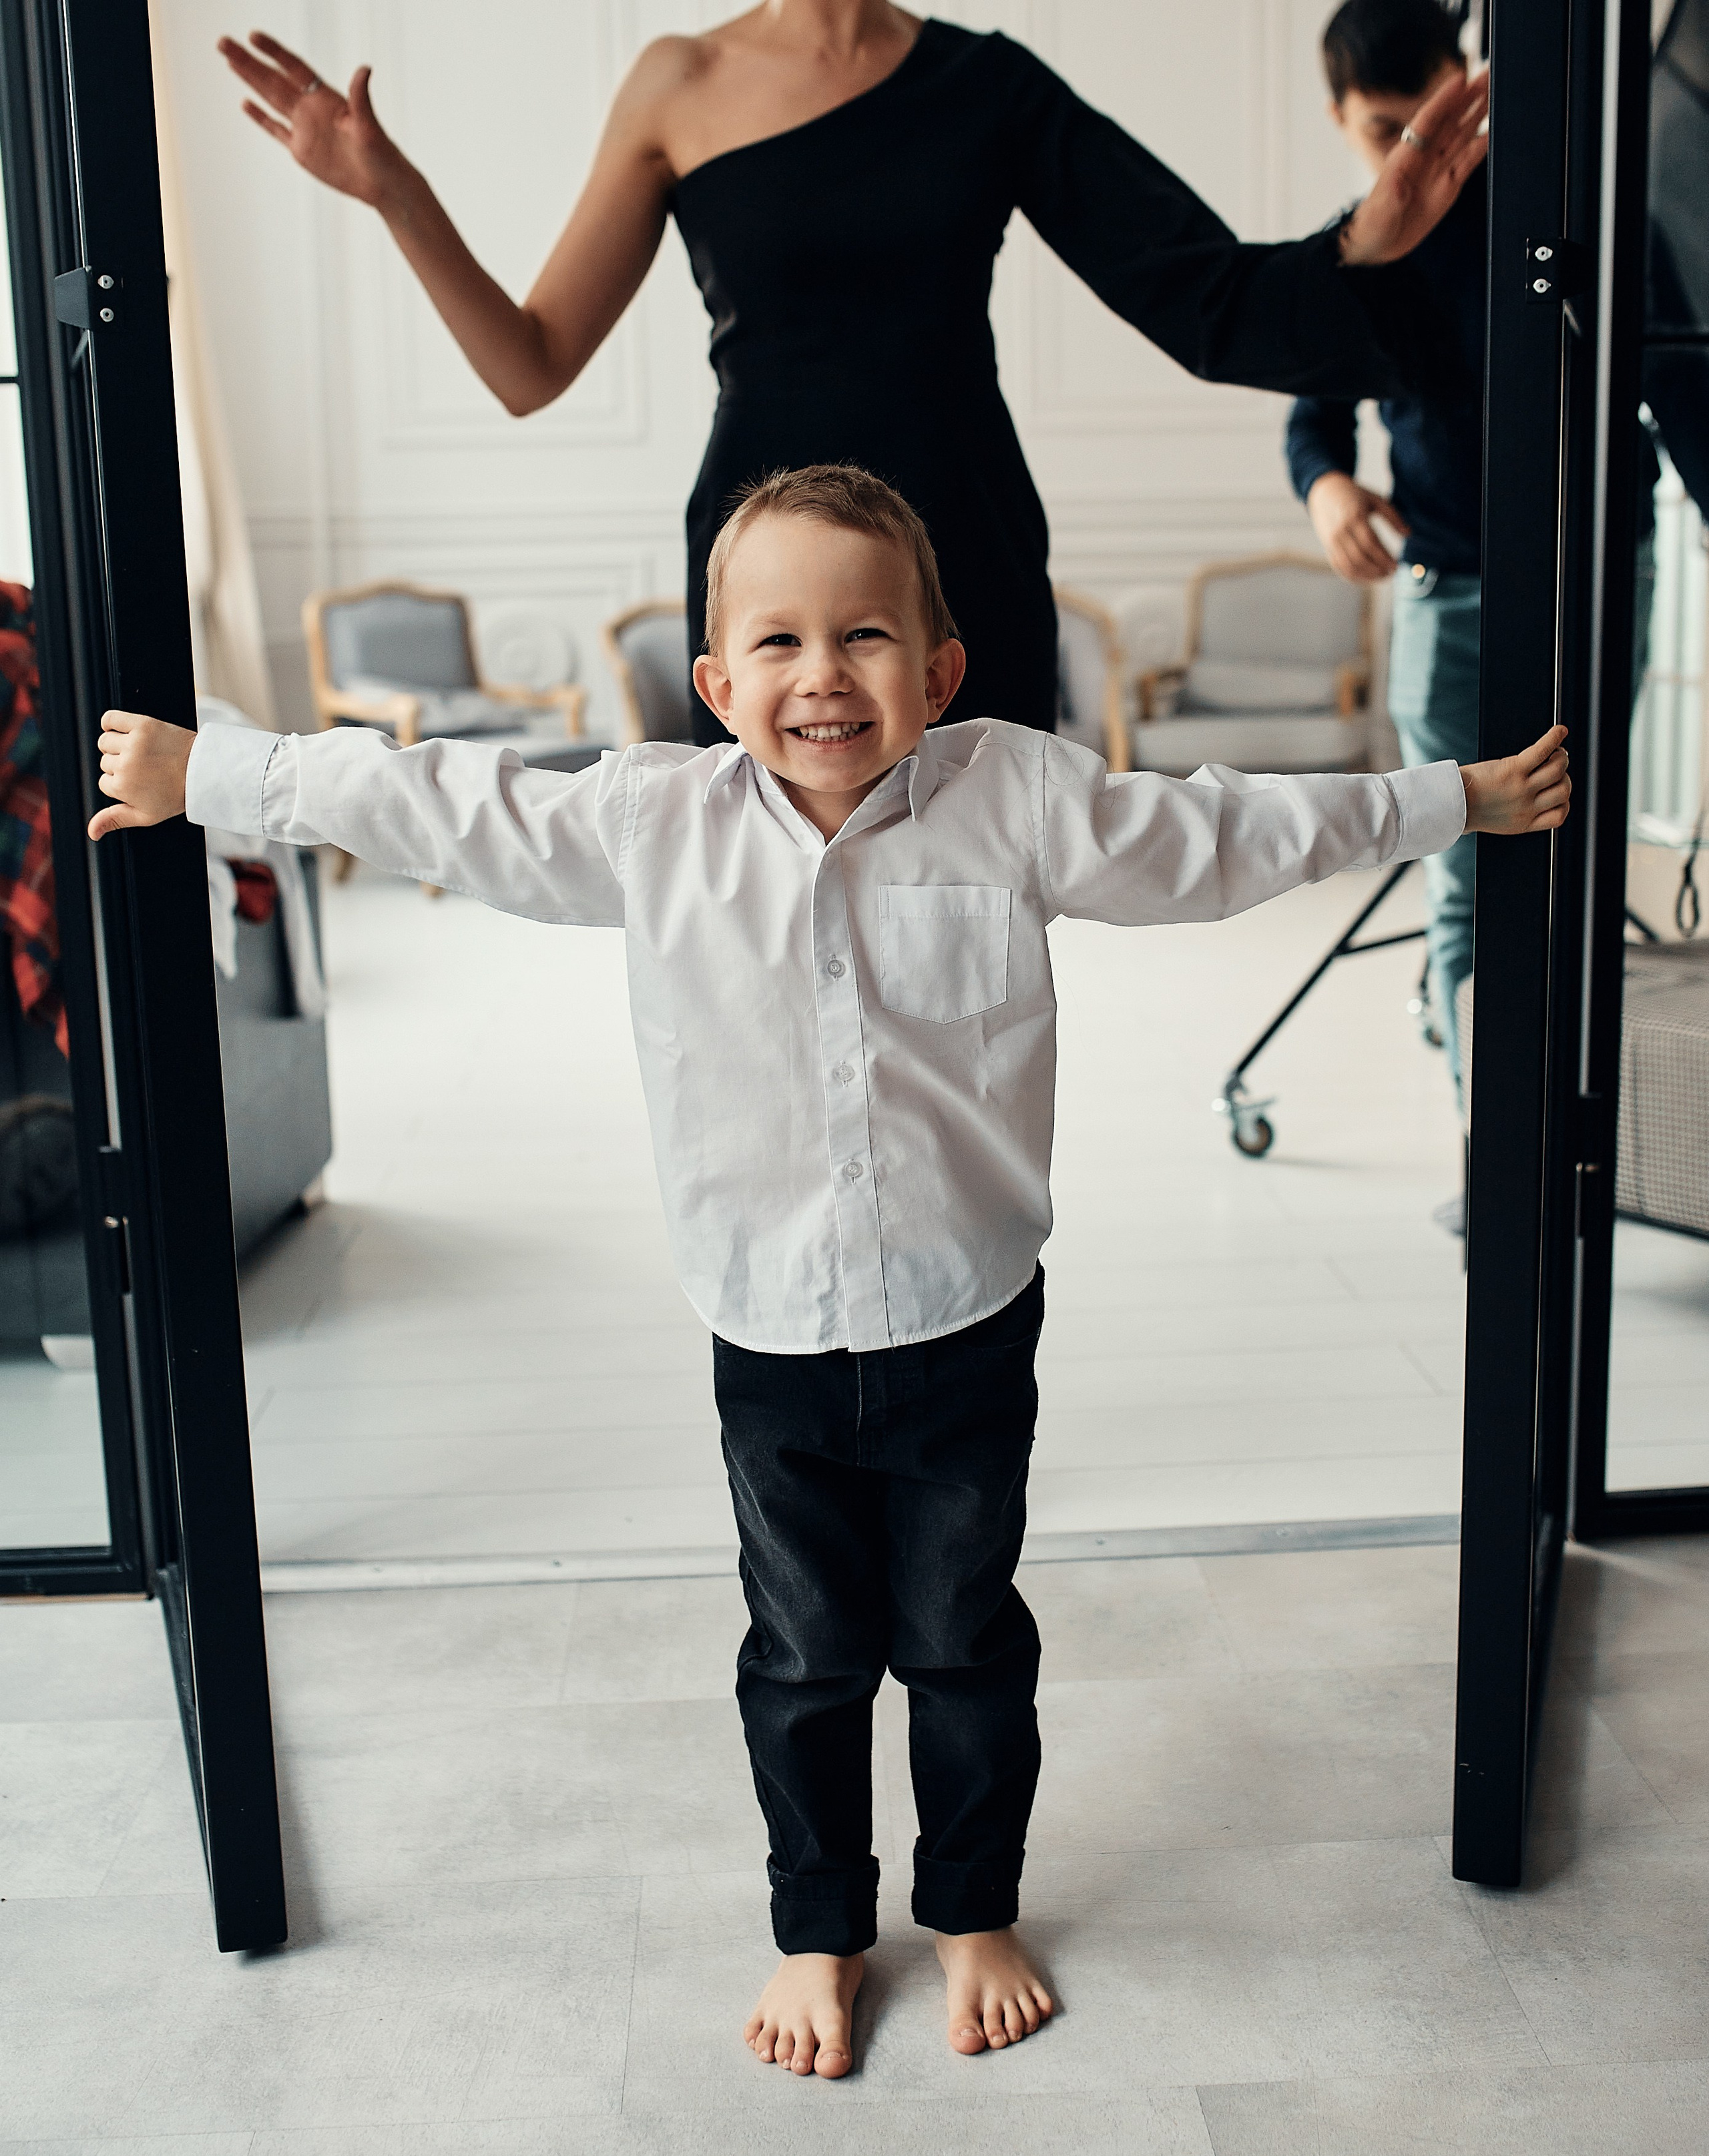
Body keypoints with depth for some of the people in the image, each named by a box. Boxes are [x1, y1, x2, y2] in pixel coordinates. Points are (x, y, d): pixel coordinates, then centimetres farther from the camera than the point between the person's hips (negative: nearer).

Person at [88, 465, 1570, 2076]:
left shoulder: (1018, 799, -10)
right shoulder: (650, 825, -8)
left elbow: (1227, 836, 1)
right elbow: (437, 807, 1)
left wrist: (1457, 800, 7)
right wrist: (197, 773, 6)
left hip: (965, 1338, 0)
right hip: (772, 1351, 1)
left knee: (966, 1645, 17)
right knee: (803, 1660, 16)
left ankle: (974, 1912, 42)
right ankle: (819, 1931, 40)